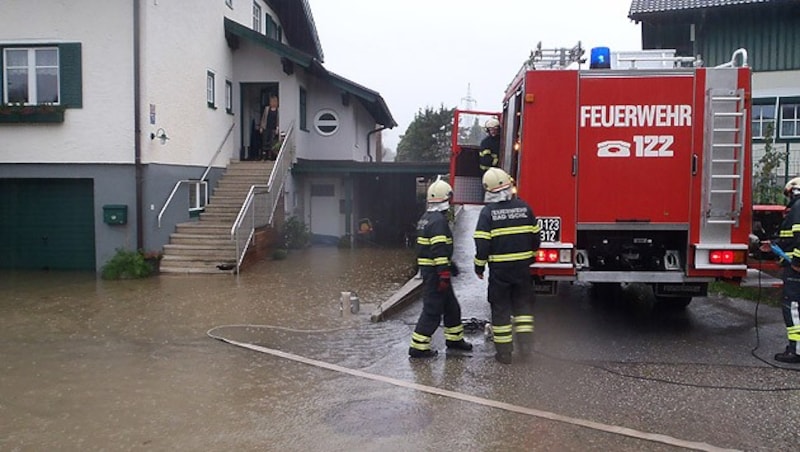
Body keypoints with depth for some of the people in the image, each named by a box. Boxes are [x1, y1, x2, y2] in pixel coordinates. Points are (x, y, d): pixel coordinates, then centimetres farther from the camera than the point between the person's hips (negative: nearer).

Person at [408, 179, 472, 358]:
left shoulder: (426, 218, 14)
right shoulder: (439, 221, -18)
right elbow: (439, 250, -25)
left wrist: (450, 265, 28)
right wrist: (444, 274, -25)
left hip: (427, 268, 10)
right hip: (434, 272, -10)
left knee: (451, 306, 19)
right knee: (433, 310, -4)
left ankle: (454, 338, 31)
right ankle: (418, 346, 1)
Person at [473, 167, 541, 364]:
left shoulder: (488, 211, -11)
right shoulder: (524, 207, 0)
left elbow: (482, 243, -13)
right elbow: (535, 237, 6)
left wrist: (479, 266, 0)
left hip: (499, 268, -3)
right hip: (522, 267, 3)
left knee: (500, 308, 7)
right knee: (523, 304, 18)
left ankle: (504, 351, 12)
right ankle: (525, 342, 9)